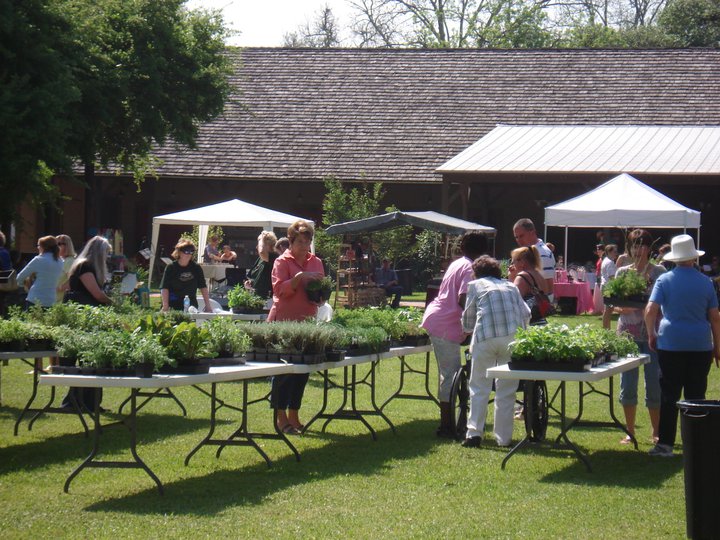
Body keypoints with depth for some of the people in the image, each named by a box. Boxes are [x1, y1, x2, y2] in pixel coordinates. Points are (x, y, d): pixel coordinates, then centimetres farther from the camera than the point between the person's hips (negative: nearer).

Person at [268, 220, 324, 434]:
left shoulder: (316, 262, 14)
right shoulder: (283, 262, -3)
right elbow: (279, 289, -15)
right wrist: (299, 277, -25)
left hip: (307, 321, 6)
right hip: (284, 322, -6)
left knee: (303, 370, 8)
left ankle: (294, 416, 18)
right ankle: (281, 418, 3)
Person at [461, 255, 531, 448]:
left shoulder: (475, 285, 17)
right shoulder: (510, 286, 24)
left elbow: (468, 318, 19)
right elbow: (526, 314, 17)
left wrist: (469, 328, 39)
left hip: (486, 336, -2)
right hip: (514, 336, 2)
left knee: (479, 387, 6)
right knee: (507, 389, 9)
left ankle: (474, 432, -4)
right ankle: (503, 437, 8)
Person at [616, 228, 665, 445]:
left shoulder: (659, 272, 2)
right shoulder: (622, 272, 8)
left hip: (653, 333, -2)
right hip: (627, 333, 2)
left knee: (654, 383, -1)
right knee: (628, 384, 3)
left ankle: (656, 431, 12)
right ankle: (630, 431, 13)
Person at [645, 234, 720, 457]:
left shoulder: (665, 280, -2)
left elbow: (650, 310, -10)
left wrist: (651, 335, 4)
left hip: (670, 344, -1)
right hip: (701, 345, 1)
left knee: (669, 395, 3)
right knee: (696, 395, 6)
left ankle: (665, 444, 2)